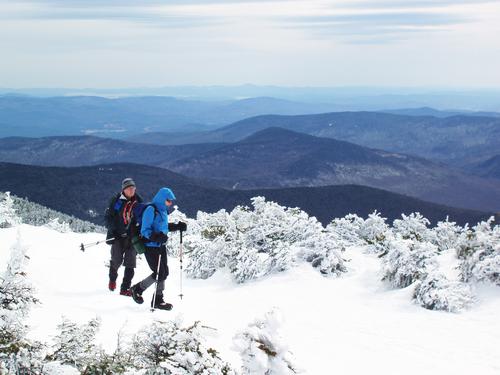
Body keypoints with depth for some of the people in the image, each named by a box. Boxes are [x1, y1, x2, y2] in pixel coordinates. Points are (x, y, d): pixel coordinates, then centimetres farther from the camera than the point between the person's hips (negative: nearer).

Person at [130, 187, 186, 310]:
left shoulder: (163, 210, 10)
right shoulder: (151, 210, -16)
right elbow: (145, 230, -19)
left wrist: (177, 226, 11)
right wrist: (156, 236, -35)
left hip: (161, 246, 8)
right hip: (151, 246, -8)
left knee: (164, 272, 7)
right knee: (159, 273, -9)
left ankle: (158, 300, 17)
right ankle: (137, 289, 13)